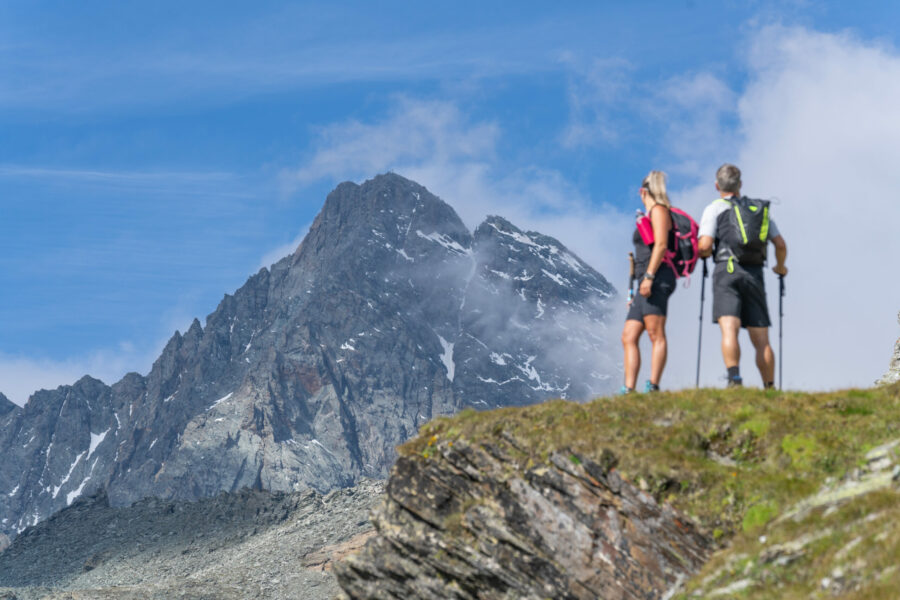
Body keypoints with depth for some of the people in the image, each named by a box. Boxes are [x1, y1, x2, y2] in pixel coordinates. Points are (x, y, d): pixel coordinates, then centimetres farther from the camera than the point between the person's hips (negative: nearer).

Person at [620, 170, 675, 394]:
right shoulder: (650, 215, 27)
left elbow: (661, 245, -13)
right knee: (629, 337, 2)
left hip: (658, 280, -10)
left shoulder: (658, 211, 0)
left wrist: (648, 277, -22)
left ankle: (653, 386, -24)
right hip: (648, 283, 10)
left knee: (656, 334, -16)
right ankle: (628, 390, -4)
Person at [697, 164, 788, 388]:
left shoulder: (715, 208, 7)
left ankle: (734, 378, -39)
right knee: (761, 340, 8)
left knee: (729, 329, -19)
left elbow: (705, 246, -5)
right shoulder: (760, 208, 21)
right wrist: (780, 267, 35)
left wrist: (703, 254, 18)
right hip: (754, 274, 4)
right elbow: (781, 245, 17)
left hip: (727, 270, -4)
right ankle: (770, 389, 8)